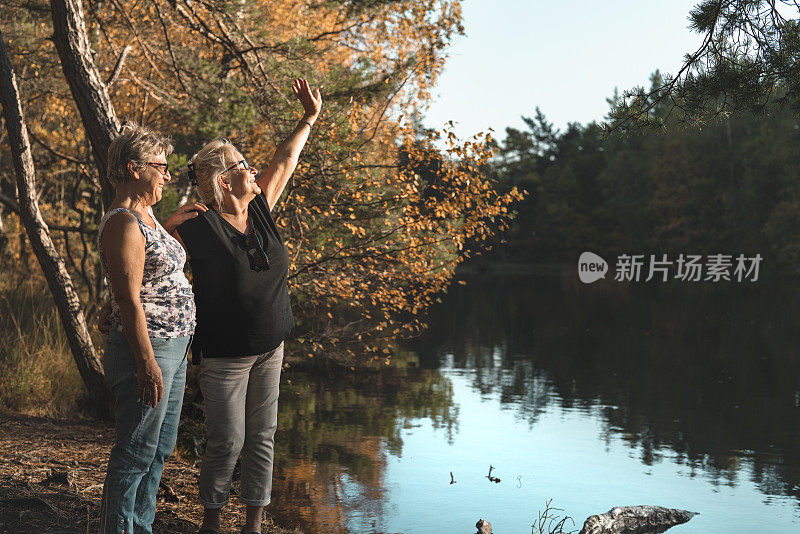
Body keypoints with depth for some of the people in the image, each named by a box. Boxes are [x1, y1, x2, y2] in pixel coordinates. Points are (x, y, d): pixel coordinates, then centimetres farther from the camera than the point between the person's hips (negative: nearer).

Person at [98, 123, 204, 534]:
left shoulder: (145, 215, 14)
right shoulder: (123, 223, -16)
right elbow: (129, 299, -22)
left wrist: (170, 224, 27)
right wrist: (147, 362, -24)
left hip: (173, 347, 10)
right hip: (148, 348, -10)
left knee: (161, 447, 17)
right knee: (137, 451, -3)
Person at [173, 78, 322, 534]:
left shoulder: (260, 210, 3)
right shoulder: (198, 228, -15)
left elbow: (284, 162, 15)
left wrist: (310, 119, 20)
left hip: (271, 348, 6)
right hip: (224, 354, -6)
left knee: (263, 438, 9)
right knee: (227, 443, 0)